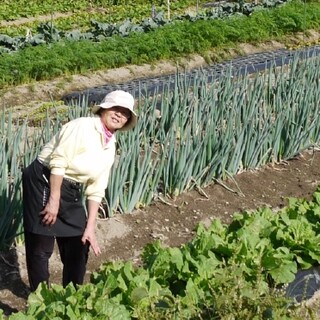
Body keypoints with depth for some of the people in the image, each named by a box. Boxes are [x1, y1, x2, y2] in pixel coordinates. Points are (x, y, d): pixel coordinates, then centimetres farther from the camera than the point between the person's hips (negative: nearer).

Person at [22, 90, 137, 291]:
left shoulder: (110, 148, 7)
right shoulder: (83, 126, -16)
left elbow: (96, 190, 6)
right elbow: (58, 162, -22)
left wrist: (90, 227, 1)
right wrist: (54, 200, -23)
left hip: (71, 191, 8)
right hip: (44, 182, -8)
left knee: (79, 244, 13)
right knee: (41, 246, 0)